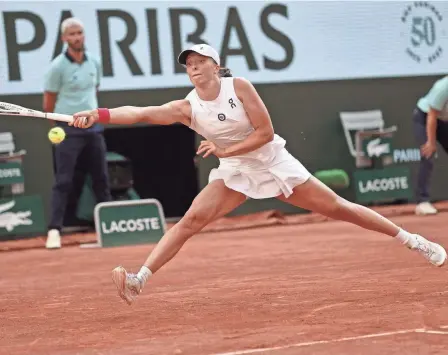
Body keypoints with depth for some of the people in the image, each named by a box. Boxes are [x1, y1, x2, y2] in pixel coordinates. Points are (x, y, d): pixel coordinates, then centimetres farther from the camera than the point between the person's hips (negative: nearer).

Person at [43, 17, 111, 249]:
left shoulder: (94, 63, 7)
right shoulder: (58, 66, -9)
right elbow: (48, 103, -4)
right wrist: (63, 122, 4)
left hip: (93, 128, 6)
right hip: (68, 131, -5)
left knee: (101, 178, 10)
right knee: (63, 181, -9)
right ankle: (54, 230, -10)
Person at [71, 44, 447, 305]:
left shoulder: (239, 87, -18)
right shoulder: (187, 108, -13)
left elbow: (265, 132, -18)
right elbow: (140, 112, -25)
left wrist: (225, 150, -24)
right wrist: (98, 115, -37)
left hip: (274, 163, -2)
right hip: (235, 174, 2)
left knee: (336, 207, 1)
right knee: (191, 220, -17)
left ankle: (412, 240, 13)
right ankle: (140, 279, -23)